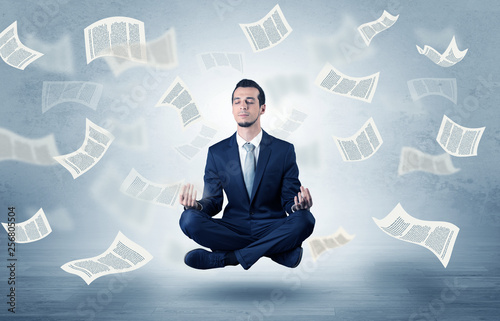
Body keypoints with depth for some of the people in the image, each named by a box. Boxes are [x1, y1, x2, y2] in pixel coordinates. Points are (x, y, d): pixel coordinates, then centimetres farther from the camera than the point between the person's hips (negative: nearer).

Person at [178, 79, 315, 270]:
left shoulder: (284, 150, 3)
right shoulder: (217, 153, 7)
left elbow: (290, 200, 2)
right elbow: (213, 201, 5)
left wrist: (298, 206, -23)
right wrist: (196, 205, -18)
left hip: (272, 228, -1)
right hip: (233, 228, 1)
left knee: (304, 220, -31)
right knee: (189, 219, -25)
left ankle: (227, 257, -22)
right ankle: (278, 250, -19)